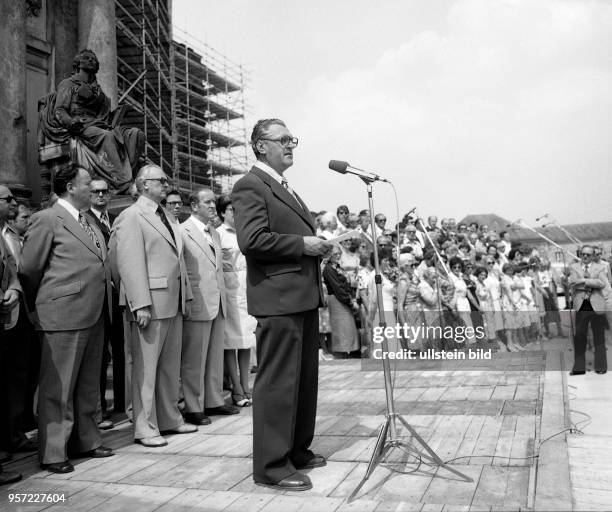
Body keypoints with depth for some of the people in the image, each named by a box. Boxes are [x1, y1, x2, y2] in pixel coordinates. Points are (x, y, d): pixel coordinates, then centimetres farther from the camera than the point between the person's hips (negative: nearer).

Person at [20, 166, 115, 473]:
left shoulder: (90, 223, 17)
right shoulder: (47, 219, -5)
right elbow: (29, 269, -3)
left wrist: (104, 303, 13)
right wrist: (38, 308, 6)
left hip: (95, 315, 8)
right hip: (64, 314, -7)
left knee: (88, 384, 16)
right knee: (58, 387, 1)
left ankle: (86, 441, 28)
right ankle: (53, 453, 10)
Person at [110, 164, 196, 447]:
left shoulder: (167, 218, 18)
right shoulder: (132, 216, -7)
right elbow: (130, 263, -15)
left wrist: (186, 296, 15)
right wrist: (141, 305, -21)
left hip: (173, 303, 8)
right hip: (150, 304, -8)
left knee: (170, 365, 14)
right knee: (146, 367, 0)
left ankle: (169, 419, 25)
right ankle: (145, 428, 9)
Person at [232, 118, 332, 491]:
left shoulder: (286, 187, 22)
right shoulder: (251, 186, -9)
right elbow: (251, 240, -21)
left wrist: (317, 245, 11)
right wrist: (302, 244, -17)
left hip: (304, 296, 10)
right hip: (279, 298, -10)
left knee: (305, 379, 16)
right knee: (278, 382, -5)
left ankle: (297, 450, 29)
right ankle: (272, 465, 4)